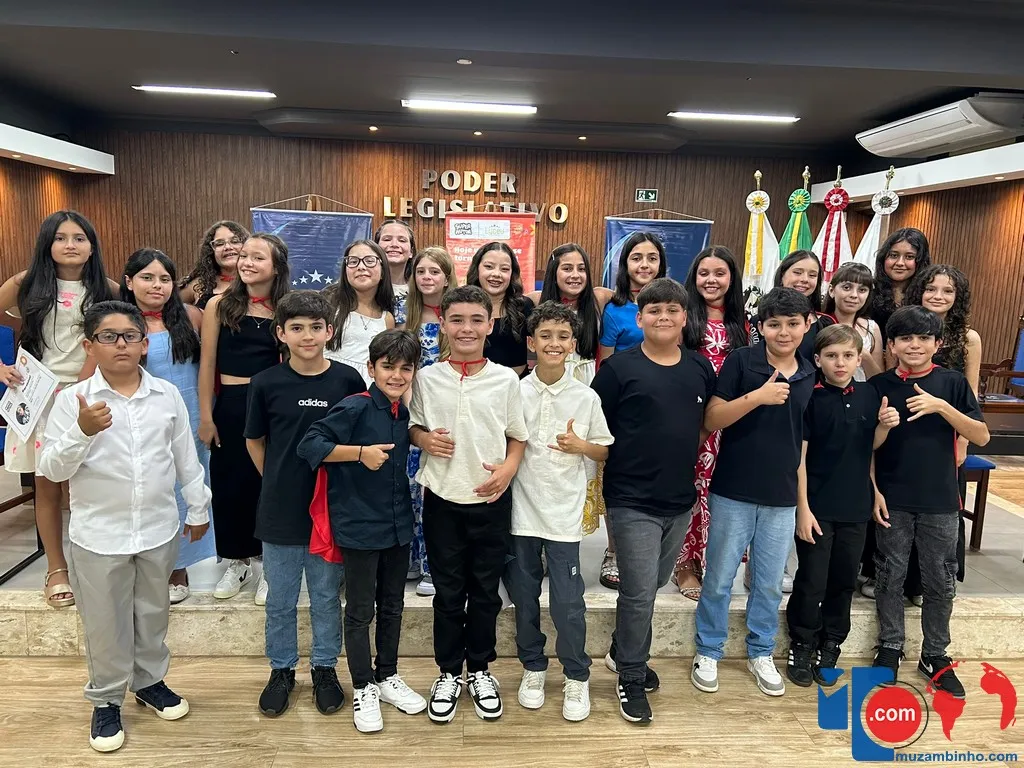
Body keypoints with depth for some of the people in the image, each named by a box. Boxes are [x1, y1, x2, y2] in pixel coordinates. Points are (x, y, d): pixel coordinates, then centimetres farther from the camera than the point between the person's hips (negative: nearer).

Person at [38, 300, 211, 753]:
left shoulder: (167, 395, -2)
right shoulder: (72, 399, -9)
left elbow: (186, 459, 6)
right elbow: (51, 470, -10)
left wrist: (198, 509, 11)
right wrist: (82, 432, -26)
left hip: (158, 531, 2)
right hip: (99, 536, -2)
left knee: (153, 614, 19)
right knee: (105, 622, 11)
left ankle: (150, 681, 41)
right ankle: (106, 700, 32)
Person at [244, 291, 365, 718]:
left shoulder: (348, 380, -8)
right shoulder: (266, 383, -7)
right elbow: (254, 441, 7)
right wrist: (277, 482, 5)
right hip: (280, 510, 0)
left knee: (326, 597, 15)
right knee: (280, 600, 15)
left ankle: (324, 668, 34)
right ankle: (281, 670, 34)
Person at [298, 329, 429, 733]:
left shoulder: (404, 413, 4)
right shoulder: (355, 408, -16)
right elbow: (309, 445, -21)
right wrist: (360, 452, -26)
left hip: (398, 523, 6)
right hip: (360, 525, -6)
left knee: (392, 606, 18)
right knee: (360, 611, 8)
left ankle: (387, 677, 36)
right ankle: (363, 689, 25)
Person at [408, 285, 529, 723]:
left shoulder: (506, 380, -3)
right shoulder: (427, 378, -2)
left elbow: (518, 436, 4)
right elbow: (413, 427, 9)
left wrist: (508, 467, -13)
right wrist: (425, 439, -12)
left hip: (491, 500, 0)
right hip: (442, 499, 0)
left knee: (485, 590, 12)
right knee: (447, 591, 11)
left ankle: (480, 669, 32)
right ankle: (449, 672, 29)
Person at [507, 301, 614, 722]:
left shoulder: (586, 397, -2)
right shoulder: (514, 392, -1)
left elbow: (605, 451, 6)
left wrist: (581, 446, -12)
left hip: (564, 513, -1)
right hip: (522, 509, 2)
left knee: (568, 602, 1)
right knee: (524, 597, 13)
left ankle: (576, 676, 23)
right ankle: (533, 668, 34)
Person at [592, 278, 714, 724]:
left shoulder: (700, 368, 5)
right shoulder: (619, 367, -9)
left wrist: (685, 461, 7)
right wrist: (616, 466, -9)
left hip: (681, 501, 5)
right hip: (632, 501, -5)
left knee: (652, 586, 20)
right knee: (639, 594, -1)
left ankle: (623, 653, 42)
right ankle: (631, 678, 20)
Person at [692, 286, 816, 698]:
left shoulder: (812, 376, 4)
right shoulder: (740, 361, -8)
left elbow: (807, 440, 11)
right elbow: (712, 420, -12)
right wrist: (758, 396, -25)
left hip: (783, 498, 3)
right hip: (733, 493, -3)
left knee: (770, 584, 14)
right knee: (719, 579, 8)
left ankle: (760, 654, 33)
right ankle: (708, 652, 26)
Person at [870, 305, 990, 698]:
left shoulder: (952, 382, -2)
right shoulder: (878, 385, -3)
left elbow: (982, 436, -7)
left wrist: (941, 406, -21)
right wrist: (874, 491, -5)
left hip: (940, 502, 1)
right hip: (892, 500, 0)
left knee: (940, 581, 11)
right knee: (891, 576, 11)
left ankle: (935, 655, 28)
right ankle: (890, 647, 28)